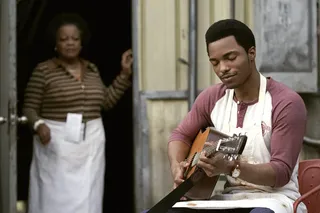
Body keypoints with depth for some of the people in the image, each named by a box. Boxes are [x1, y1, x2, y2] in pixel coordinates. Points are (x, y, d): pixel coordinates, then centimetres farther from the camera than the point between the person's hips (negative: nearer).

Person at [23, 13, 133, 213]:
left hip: (90, 144, 5)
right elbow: (29, 108, -4)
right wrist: (39, 125, -23)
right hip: (57, 144, -5)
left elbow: (107, 102, 13)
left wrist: (125, 74, 8)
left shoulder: (92, 69, 12)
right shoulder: (44, 70, -5)